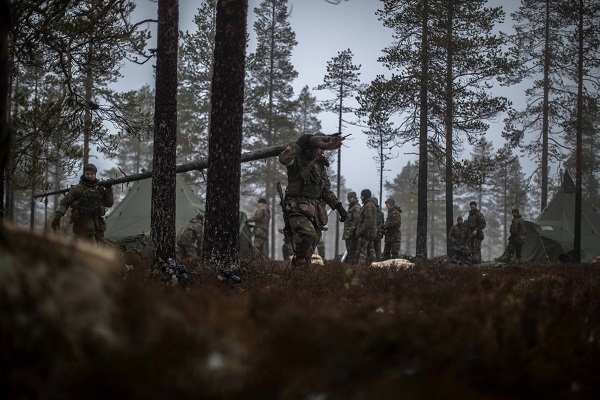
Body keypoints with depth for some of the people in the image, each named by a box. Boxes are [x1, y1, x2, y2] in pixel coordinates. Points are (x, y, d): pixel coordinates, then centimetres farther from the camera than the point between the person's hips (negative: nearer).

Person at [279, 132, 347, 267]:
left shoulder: (320, 164, 19)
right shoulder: (297, 159, -3)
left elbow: (326, 190, 24)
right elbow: (284, 158, -28)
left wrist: (338, 206, 16)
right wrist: (300, 143, -21)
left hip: (315, 208, 8)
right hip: (298, 206, -7)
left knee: (313, 241, 4)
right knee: (307, 233, -28)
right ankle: (297, 263, -11)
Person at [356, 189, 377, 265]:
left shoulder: (368, 206, -14)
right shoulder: (372, 205, 19)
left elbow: (368, 220, -22)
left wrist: (361, 230, -21)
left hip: (365, 233, -11)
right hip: (371, 233, 11)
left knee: (362, 250, -12)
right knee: (370, 250, 10)